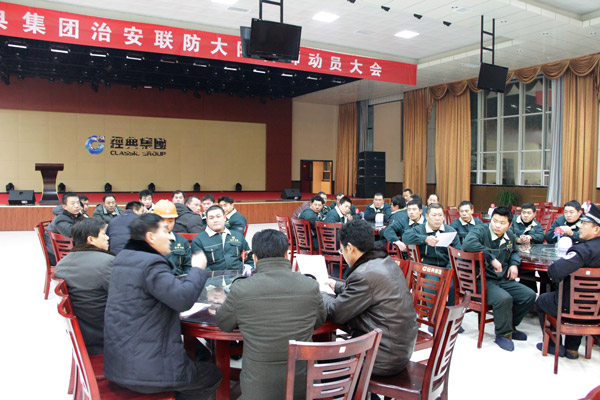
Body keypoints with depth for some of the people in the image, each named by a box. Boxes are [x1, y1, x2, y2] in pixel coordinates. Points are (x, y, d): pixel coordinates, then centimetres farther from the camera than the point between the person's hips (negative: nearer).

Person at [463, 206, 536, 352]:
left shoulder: (510, 236, 9)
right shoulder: (480, 231, -15)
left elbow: (514, 251, 32)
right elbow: (468, 244, -39)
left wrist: (514, 264, 9)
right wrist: (492, 258, -32)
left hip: (503, 280, 8)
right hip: (483, 280, -8)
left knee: (529, 295, 1)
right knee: (504, 298, -32)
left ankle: (510, 326, 24)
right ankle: (503, 334, -4)